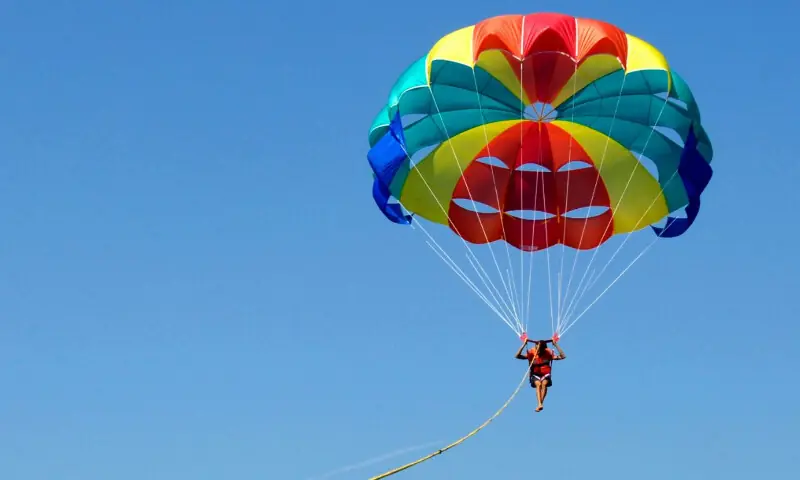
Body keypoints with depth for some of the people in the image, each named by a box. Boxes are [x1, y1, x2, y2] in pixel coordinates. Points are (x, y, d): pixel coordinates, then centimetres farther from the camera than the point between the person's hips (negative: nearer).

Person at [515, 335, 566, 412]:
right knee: (538, 384, -33)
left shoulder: (548, 353, 0)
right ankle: (540, 404, -46)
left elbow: (563, 356, -5)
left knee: (544, 383, -34)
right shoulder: (531, 353, -1)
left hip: (546, 374, 0)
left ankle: (541, 403, -35)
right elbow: (517, 356, -10)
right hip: (535, 374, 0)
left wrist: (556, 345, -11)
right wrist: (524, 345, -17)